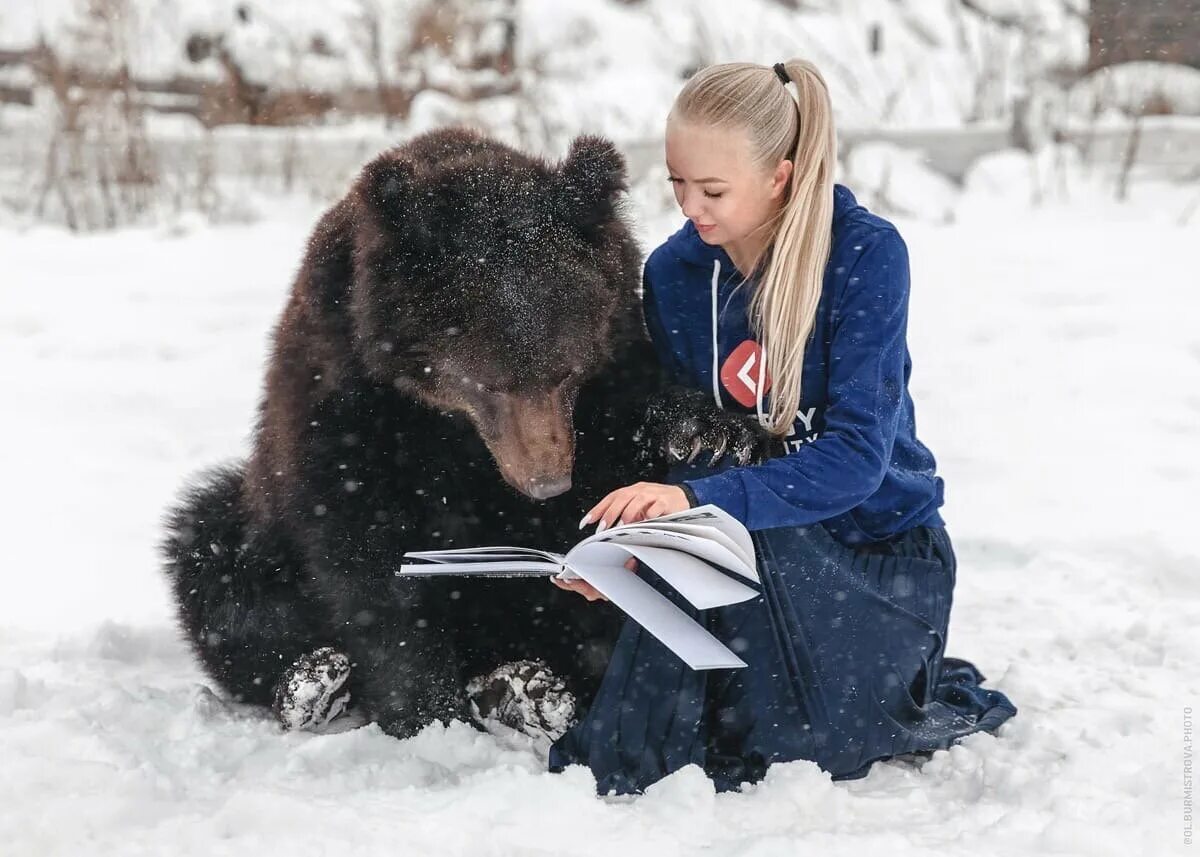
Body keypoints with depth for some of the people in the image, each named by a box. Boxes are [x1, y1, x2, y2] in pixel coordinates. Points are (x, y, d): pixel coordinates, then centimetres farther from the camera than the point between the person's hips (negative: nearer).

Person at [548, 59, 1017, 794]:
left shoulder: (867, 254, -18)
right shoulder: (673, 273, -3)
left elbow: (855, 456, -26)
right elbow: (675, 449, 1)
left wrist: (699, 498, -39)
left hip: (880, 547, -4)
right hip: (766, 547, 4)